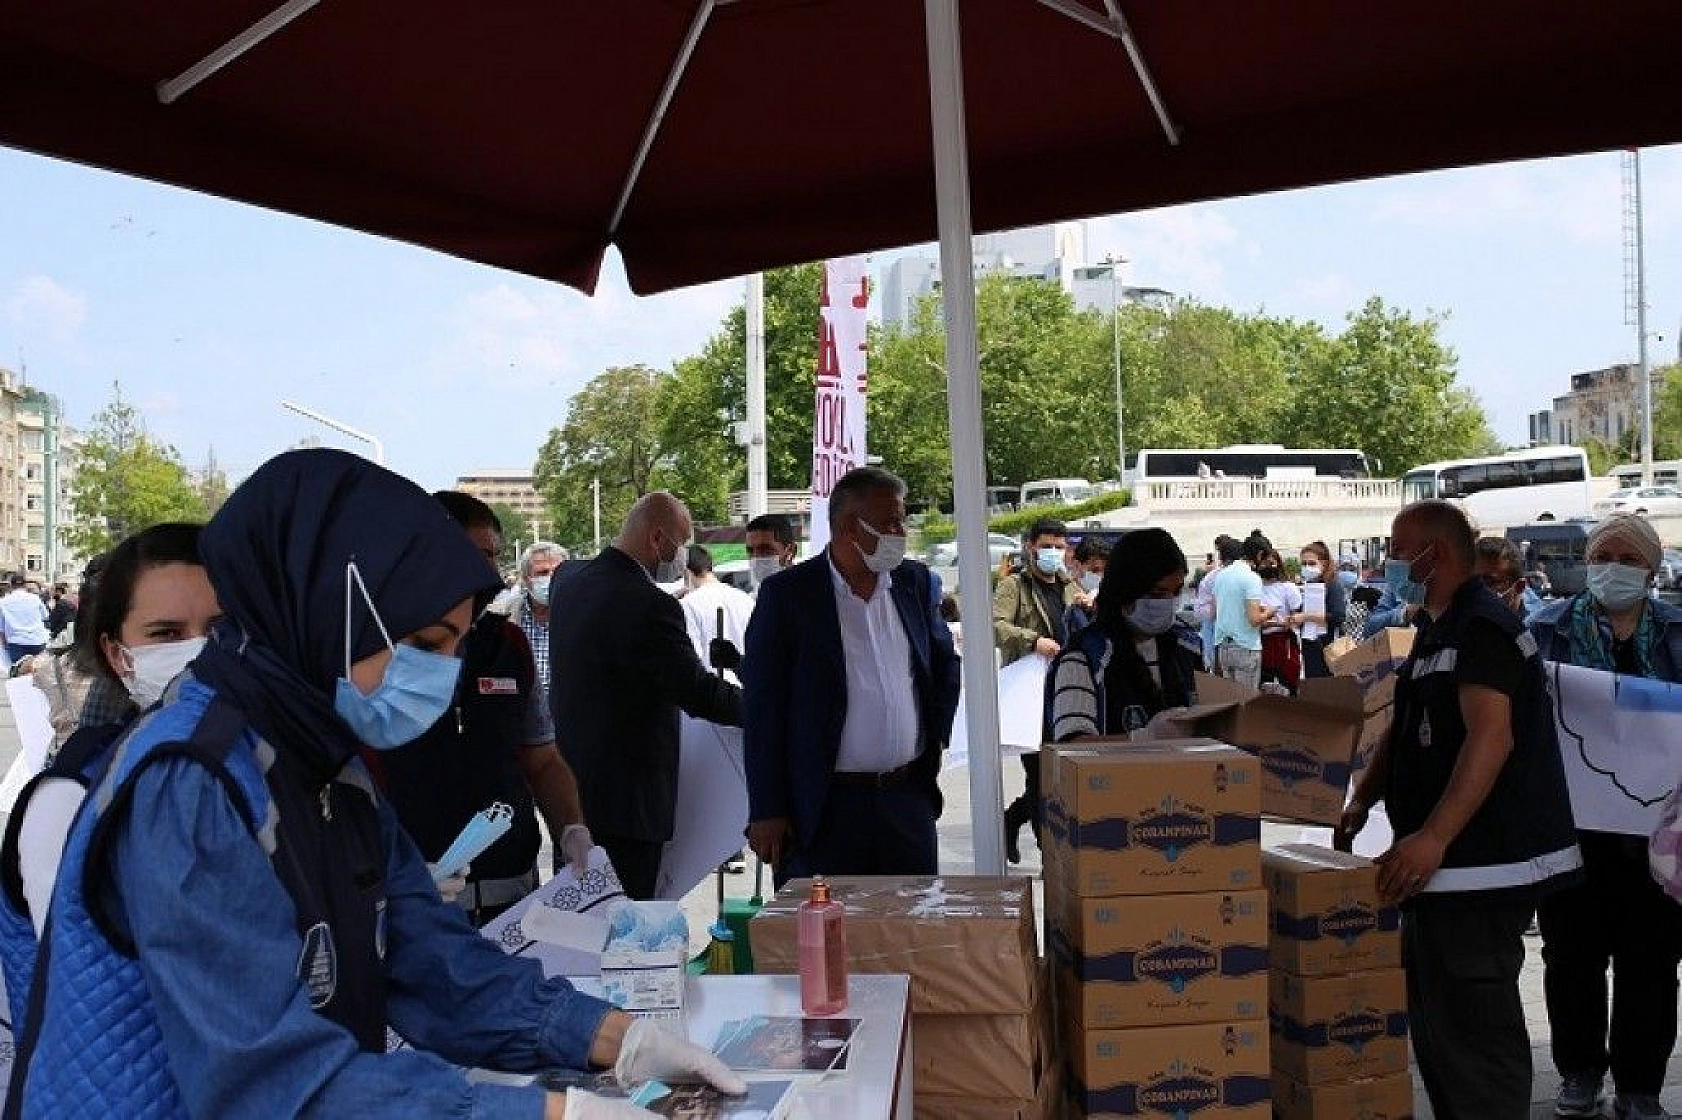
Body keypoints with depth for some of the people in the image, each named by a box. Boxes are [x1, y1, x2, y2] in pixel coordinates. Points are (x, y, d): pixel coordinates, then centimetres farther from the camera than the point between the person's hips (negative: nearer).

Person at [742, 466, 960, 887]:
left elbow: (946, 666, 23)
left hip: (909, 800, 5)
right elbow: (762, 709, -7)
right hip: (824, 806, -4)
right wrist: (767, 812, -9)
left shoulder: (916, 582, 7)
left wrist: (935, 739, 12)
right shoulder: (786, 594, -7)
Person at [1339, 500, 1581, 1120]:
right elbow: (1404, 732, 22)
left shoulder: (1482, 628, -15)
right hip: (1443, 866, 11)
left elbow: (1491, 737, -27)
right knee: (1434, 1020, 19)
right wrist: (1361, 801, 7)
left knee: (1474, 1028, -7)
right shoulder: (1435, 632, 18)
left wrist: (1434, 837, -34)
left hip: (1484, 869, -11)